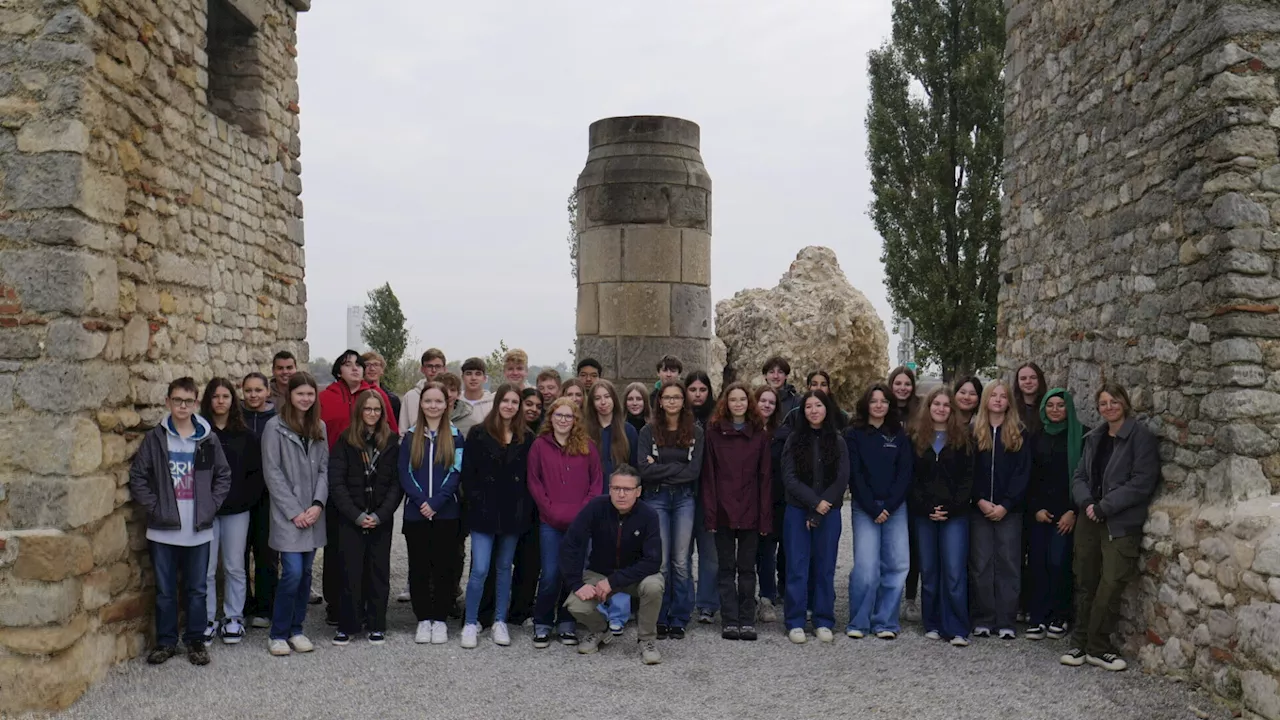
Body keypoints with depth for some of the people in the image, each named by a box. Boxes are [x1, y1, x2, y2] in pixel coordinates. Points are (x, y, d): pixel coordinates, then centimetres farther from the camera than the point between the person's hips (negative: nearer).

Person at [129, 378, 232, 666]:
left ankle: (195, 640, 21)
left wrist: (211, 506, -2)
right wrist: (153, 507, -8)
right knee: (165, 591, 9)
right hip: (163, 530, -1)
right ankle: (165, 641, 21)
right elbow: (137, 476, 0)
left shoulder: (208, 439, 2)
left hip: (199, 530, 1)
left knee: (197, 590, 9)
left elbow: (224, 475, 8)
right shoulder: (155, 438, -1)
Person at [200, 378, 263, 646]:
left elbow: (257, 471, 5)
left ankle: (234, 618, 18)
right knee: (206, 569, 1)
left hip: (236, 511, 1)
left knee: (235, 567, 6)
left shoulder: (244, 436, 6)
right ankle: (207, 620, 13)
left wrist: (245, 499, -6)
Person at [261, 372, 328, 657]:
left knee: (305, 573, 9)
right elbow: (272, 472, -9)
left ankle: (296, 630, 20)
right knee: (293, 572, -10)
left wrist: (318, 504, -6)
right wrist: (294, 511, -12)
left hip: (313, 514, 5)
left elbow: (324, 468, 8)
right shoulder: (275, 427, -6)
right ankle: (278, 634, 4)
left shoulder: (319, 427, 10)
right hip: (287, 515, -5)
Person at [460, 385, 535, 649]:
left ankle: (500, 622, 20)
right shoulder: (478, 434, -1)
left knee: (504, 568, 11)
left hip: (514, 513, 3)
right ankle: (471, 623, 7)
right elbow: (468, 474, -2)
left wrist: (526, 510, -2)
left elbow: (530, 478, 6)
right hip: (485, 512, -2)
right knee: (480, 569, -6)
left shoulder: (526, 438, 6)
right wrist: (472, 507, -9)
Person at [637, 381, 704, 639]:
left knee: (681, 562, 3)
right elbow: (644, 470, -11)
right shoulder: (648, 431, 0)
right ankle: (659, 619, 12)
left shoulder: (695, 432, 3)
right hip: (656, 499, -1)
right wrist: (677, 468, -11)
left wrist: (660, 469, -10)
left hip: (684, 499, 1)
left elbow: (694, 470, -7)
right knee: (661, 562, 0)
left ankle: (679, 620, 13)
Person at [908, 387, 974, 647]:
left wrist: (951, 507, -10)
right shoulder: (916, 437, 7)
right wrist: (927, 508, -8)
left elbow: (967, 477, 0)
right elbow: (911, 477, 3)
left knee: (954, 572, -6)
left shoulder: (962, 437, 4)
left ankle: (957, 628, -1)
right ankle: (932, 624, 16)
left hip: (955, 514, -2)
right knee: (929, 571, 7)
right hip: (924, 515, 2)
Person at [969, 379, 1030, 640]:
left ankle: (1006, 622, 7)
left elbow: (1022, 472, -1)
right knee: (980, 564, 2)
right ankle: (982, 621, 9)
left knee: (1008, 564, 1)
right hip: (979, 508, 0)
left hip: (1009, 509, 0)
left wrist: (1006, 504, -10)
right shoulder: (973, 431, 6)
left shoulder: (1018, 433, 6)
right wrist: (979, 500, -10)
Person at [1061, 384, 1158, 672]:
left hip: (1121, 524, -5)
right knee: (1085, 583, 8)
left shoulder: (1141, 437, -6)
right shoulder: (1094, 437, 14)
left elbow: (1142, 482, -13)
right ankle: (1082, 644, 16)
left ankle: (1098, 648, 5)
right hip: (1090, 519, 6)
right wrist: (1086, 502, -7)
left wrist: (1105, 507, -15)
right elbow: (1079, 475, 13)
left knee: (1111, 586, -8)